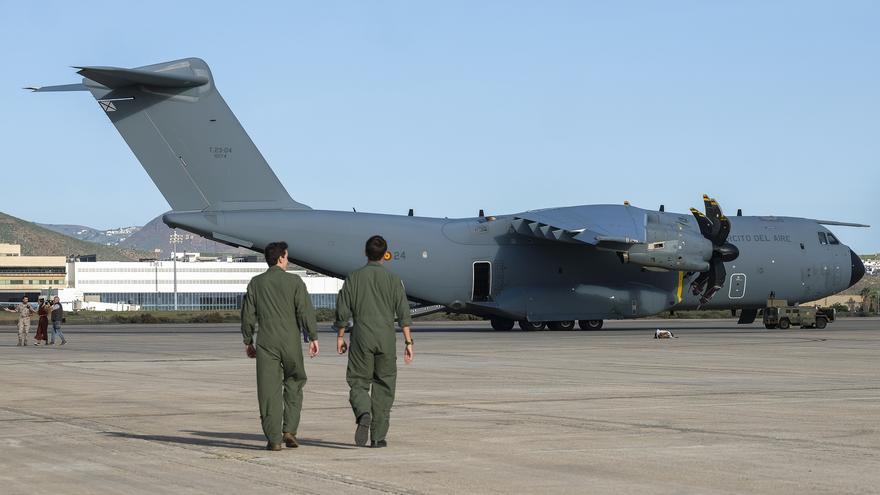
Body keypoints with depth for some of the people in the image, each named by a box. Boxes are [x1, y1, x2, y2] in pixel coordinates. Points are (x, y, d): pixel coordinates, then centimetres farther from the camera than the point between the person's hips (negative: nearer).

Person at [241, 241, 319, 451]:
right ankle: (289, 430, 4)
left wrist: (248, 341, 15)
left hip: (266, 342, 1)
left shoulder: (256, 283, 5)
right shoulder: (294, 281, -1)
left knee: (269, 390, 1)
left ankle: (273, 438, -2)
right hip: (291, 341, -1)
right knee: (293, 384, 15)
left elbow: (248, 314, 7)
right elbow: (305, 310, -6)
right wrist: (313, 337, -2)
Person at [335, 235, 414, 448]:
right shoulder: (392, 279, 1)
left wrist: (340, 337, 14)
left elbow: (343, 311, 2)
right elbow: (403, 313, -4)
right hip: (386, 338, 0)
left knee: (358, 383, 7)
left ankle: (364, 414, -24)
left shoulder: (354, 278, 1)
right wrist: (408, 342, -1)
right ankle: (378, 436, 7)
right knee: (383, 386, 9)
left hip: (361, 338, 0)